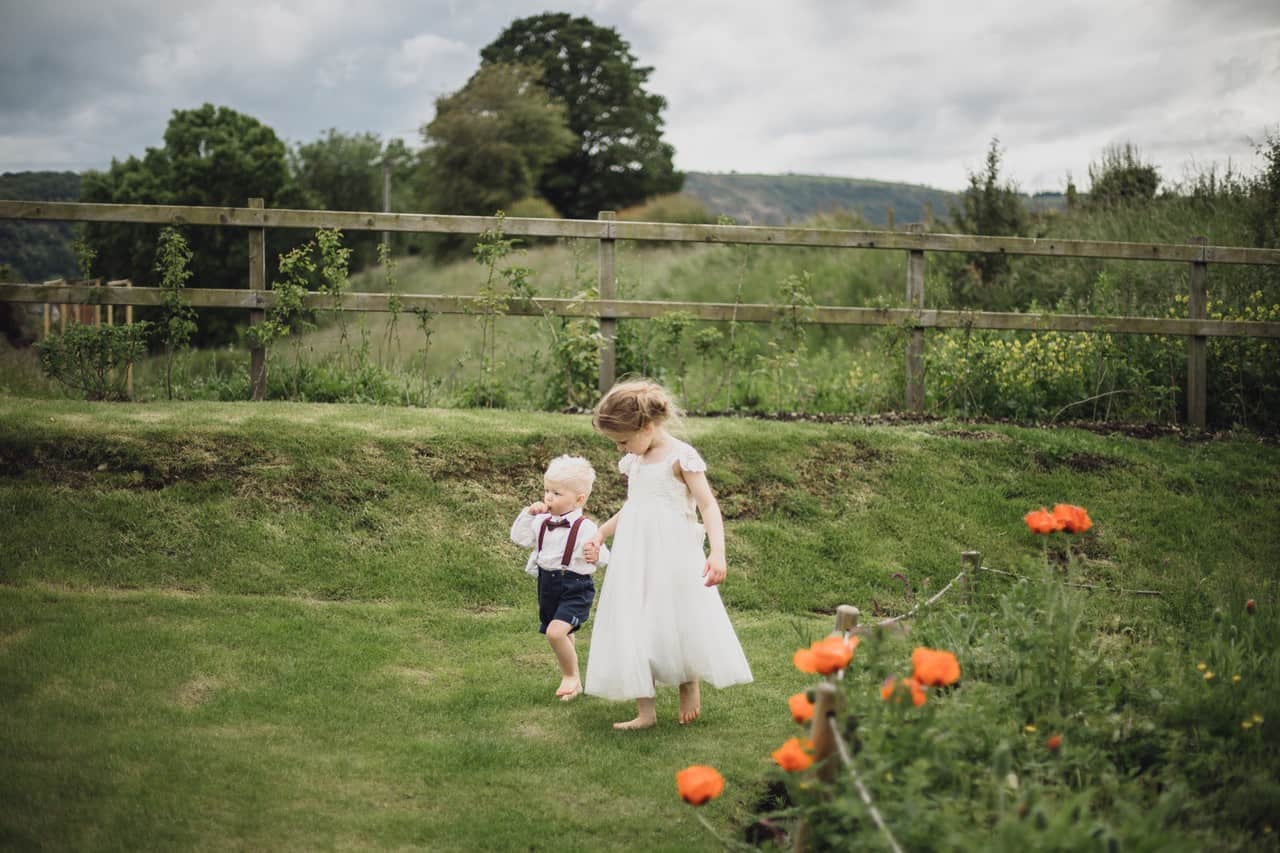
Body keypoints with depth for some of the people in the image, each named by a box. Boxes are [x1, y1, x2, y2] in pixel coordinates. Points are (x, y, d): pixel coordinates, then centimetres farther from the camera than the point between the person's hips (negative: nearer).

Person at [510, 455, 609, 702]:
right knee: (563, 636, 20)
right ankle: (571, 679, 40)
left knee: (556, 631, -23)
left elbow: (603, 556, -13)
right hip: (548, 585, 7)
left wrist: (596, 557, -35)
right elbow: (519, 538, 6)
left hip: (575, 588, -7)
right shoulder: (543, 521, 1)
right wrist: (528, 514, -5)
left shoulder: (585, 528, -16)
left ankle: (572, 676, -1)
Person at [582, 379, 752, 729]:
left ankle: (690, 686, 29)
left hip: (674, 559, -7)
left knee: (680, 625, 1)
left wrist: (718, 552, -26)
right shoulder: (634, 462, 11)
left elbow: (708, 506, -15)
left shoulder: (681, 457, -11)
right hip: (635, 559, 7)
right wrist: (600, 534, 27)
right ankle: (645, 711, 9)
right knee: (634, 631, 3)